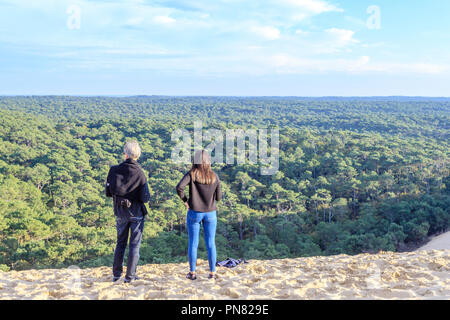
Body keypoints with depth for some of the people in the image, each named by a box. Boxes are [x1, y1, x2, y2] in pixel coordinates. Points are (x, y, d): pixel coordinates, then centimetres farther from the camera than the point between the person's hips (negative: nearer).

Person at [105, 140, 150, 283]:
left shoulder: (114, 170, -7)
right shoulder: (140, 174, -14)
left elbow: (108, 192, -2)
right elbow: (145, 198, -15)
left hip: (120, 212, 3)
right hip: (136, 213, -3)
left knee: (120, 243, 18)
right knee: (135, 244, 7)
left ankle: (116, 274, 21)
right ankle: (130, 276, 9)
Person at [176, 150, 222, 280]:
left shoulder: (192, 174, -9)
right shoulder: (214, 176, -2)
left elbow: (179, 187, -22)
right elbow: (218, 197, 2)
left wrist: (185, 200, -7)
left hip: (194, 213, -1)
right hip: (210, 214, 1)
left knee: (193, 243, 8)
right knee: (211, 243, 8)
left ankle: (192, 272, 13)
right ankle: (212, 272, 12)